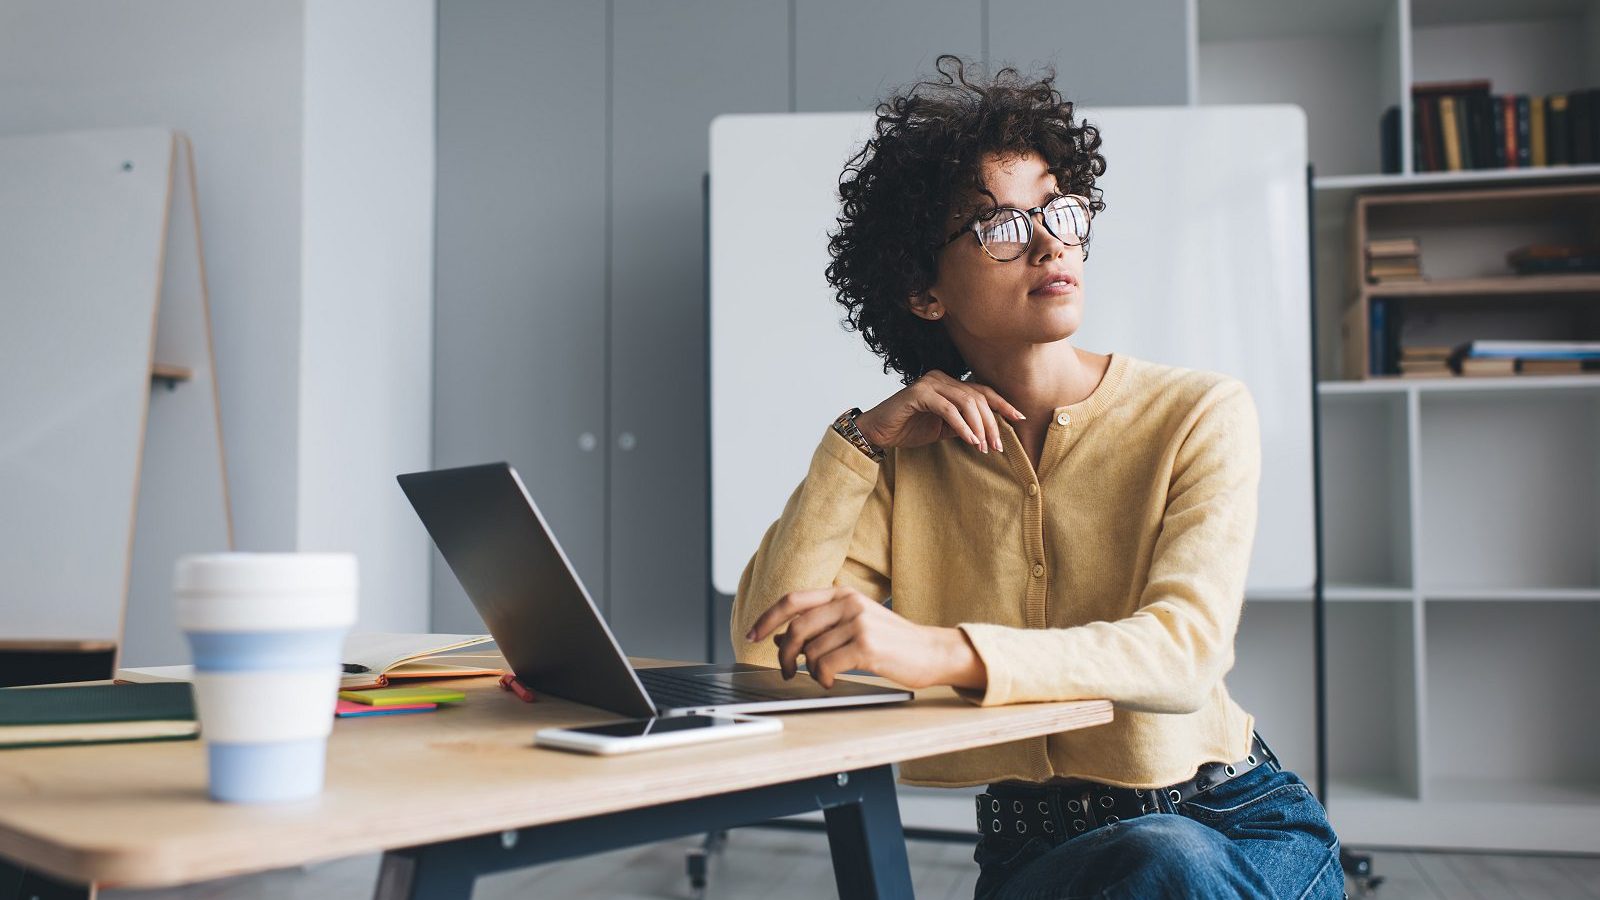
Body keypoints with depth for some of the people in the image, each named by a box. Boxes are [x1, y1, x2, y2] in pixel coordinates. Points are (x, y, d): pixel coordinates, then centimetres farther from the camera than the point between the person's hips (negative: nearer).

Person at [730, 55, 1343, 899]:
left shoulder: (1203, 415, -8)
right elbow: (764, 644, -8)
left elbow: (1183, 651, -25)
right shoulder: (909, 453, 1)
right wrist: (862, 440, -14)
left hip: (1236, 826, -1)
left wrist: (937, 650, -40)